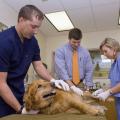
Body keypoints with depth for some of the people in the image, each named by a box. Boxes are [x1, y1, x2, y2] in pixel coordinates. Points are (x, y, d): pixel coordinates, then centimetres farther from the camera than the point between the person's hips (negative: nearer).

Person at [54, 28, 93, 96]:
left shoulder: (85, 52, 5)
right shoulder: (61, 51, -6)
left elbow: (89, 71, 3)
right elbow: (61, 70, -19)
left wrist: (87, 89, -7)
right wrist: (72, 87, -27)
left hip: (80, 86, 3)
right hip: (66, 85, -2)